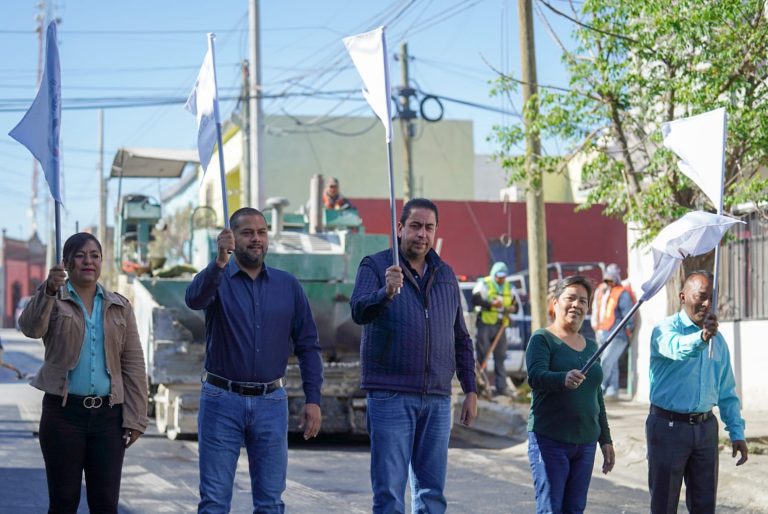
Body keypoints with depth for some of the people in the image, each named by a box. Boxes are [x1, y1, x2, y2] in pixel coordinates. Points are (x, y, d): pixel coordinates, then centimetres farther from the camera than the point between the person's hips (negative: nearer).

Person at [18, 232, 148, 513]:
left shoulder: (120, 306, 9)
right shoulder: (53, 301, 1)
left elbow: (133, 364, 8)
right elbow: (30, 328, -22)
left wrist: (135, 418, 2)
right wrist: (49, 290, -40)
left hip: (108, 415, 2)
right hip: (63, 413, -2)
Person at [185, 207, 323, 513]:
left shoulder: (288, 285, 7)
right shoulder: (216, 279, -1)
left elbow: (307, 345, 8)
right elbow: (194, 299, -25)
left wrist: (313, 399, 0)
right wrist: (220, 262, -43)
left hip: (271, 403, 2)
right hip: (222, 400, -2)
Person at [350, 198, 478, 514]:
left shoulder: (445, 275, 14)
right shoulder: (375, 266, 0)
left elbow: (461, 338, 19)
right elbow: (360, 311, -19)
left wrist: (471, 390, 13)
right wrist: (386, 293, -39)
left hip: (437, 399, 5)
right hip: (390, 395, -5)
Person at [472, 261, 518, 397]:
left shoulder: (508, 287, 16)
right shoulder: (484, 284, -2)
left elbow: (515, 305, 19)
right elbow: (475, 300, -15)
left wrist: (512, 308, -5)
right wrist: (491, 304, -24)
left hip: (500, 326, 5)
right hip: (485, 324, -5)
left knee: (500, 357, 4)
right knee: (482, 355, -4)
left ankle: (501, 388, 5)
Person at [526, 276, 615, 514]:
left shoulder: (591, 346, 16)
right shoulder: (542, 339, -4)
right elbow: (535, 377, -22)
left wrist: (605, 439, 20)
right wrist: (564, 379, -42)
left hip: (586, 442, 6)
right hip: (549, 440, -6)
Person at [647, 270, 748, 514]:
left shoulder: (718, 340, 12)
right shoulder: (665, 329, -8)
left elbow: (727, 393, 17)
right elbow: (677, 348, -34)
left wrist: (737, 433, 8)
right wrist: (701, 338, -55)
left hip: (705, 427, 6)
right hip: (669, 426, -6)